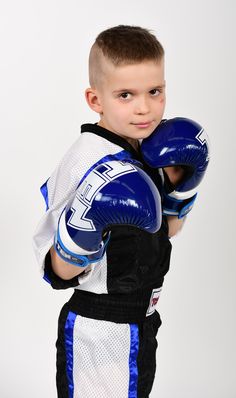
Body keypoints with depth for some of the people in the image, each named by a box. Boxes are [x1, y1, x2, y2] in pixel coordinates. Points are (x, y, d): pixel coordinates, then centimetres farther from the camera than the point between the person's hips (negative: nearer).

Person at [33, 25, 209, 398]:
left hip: (142, 323, 8)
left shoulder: (150, 151, 1)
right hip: (98, 334, -8)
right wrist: (84, 232, -41)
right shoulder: (91, 164, -24)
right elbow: (60, 272, -23)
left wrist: (181, 188, -2)